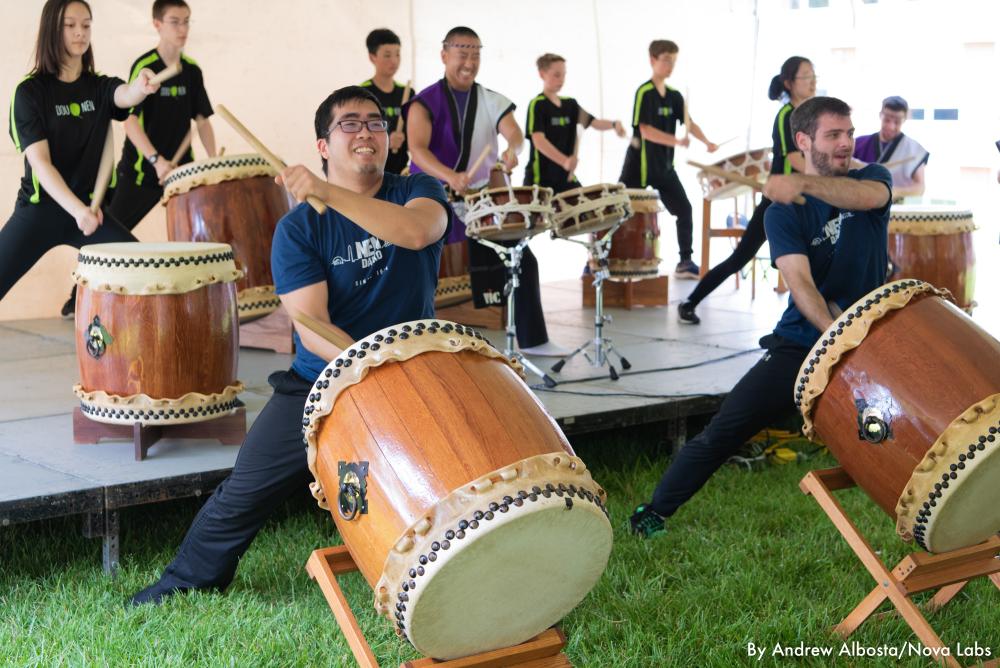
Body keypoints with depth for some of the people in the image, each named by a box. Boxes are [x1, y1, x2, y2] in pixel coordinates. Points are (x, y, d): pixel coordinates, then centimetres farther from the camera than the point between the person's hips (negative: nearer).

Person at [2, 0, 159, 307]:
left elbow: (127, 96, -20)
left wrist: (141, 87, -46)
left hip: (90, 207, 4)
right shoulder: (30, 91, -7)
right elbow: (40, 162, -16)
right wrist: (77, 209, -30)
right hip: (39, 210, -4)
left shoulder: (100, 88, 4)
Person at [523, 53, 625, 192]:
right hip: (540, 179, -7)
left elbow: (593, 122, 10)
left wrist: (614, 124, -14)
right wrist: (564, 161, -37)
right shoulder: (537, 105, -11)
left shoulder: (570, 104, 12)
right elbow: (538, 140, -24)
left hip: (566, 177, 7)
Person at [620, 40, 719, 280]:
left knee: (684, 209, 3)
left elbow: (688, 122, 6)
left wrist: (706, 142, -12)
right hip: (640, 165, -7)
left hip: (664, 165, 7)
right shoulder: (644, 93, -14)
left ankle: (685, 262, 11)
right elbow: (645, 131, -22)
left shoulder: (674, 95, 8)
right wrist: (677, 141, -30)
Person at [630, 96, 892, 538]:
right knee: (722, 432, -5)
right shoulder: (783, 213, -5)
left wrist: (803, 183, -39)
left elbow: (868, 196, -26)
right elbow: (800, 284, -20)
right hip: (802, 342, -1)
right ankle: (653, 513, 7)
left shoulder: (874, 178, 1)